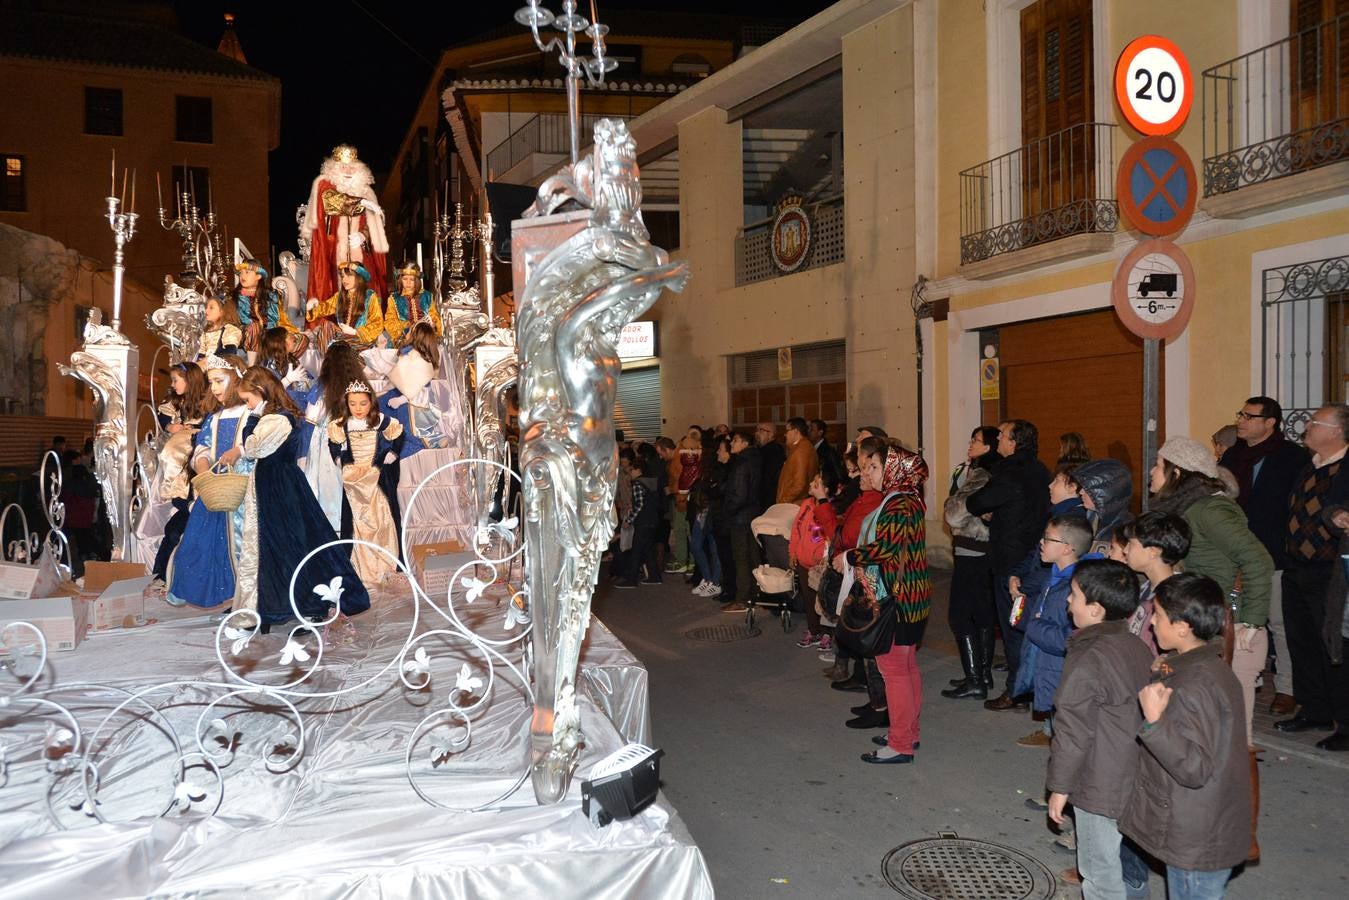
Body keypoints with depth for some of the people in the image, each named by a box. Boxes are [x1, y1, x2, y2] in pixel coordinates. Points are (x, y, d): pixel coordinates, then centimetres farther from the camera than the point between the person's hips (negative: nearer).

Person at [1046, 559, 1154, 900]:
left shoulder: (1087, 661, -23)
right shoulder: (1139, 649, 2)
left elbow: (1073, 732, -20)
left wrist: (1060, 787, -9)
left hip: (1101, 789, -8)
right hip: (1138, 782, 8)